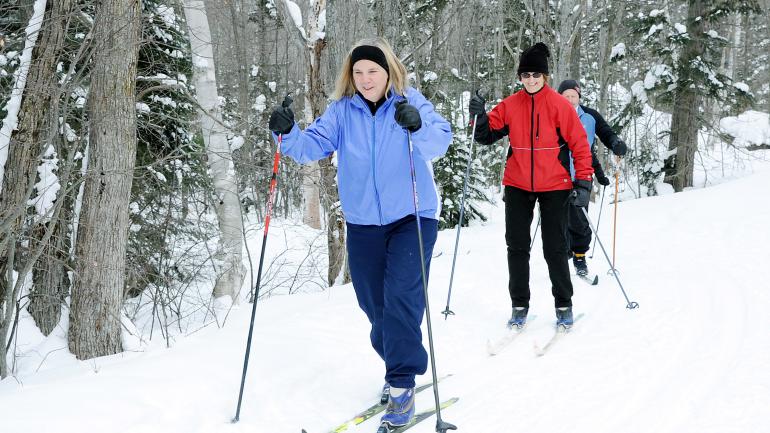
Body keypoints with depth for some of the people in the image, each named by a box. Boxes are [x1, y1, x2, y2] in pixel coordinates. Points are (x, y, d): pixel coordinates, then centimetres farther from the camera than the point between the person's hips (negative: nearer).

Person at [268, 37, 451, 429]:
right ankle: (400, 365, 34)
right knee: (374, 304, 12)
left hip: (412, 218, -4)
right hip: (362, 223, 4)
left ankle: (402, 385, -10)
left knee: (401, 295, -17)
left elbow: (440, 141, -21)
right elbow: (314, 145, -7)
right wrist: (288, 134, -27)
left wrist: (418, 127, -42)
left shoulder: (411, 103, -7)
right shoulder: (341, 111, 1)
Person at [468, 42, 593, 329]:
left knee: (555, 249, 2)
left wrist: (583, 182, -11)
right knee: (517, 247, 6)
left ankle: (564, 305, 17)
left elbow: (579, 144, -5)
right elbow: (487, 136, 5)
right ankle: (519, 305, 17)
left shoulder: (559, 104, -7)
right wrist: (479, 119, -15)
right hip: (518, 186, 3)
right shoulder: (510, 105, 1)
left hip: (554, 187, -3)